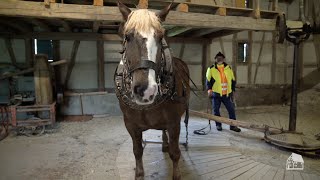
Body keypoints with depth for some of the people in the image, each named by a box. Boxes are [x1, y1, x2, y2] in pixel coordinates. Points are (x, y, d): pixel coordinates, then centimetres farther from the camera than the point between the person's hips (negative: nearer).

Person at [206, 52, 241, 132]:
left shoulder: (228, 68, 9)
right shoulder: (211, 69, 0)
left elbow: (233, 80, 16)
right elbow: (208, 80, 0)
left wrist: (232, 90, 14)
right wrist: (209, 89, -10)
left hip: (227, 94, 2)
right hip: (216, 94, -2)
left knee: (231, 110, 1)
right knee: (216, 110, 5)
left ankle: (233, 126, 13)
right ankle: (218, 125, 22)